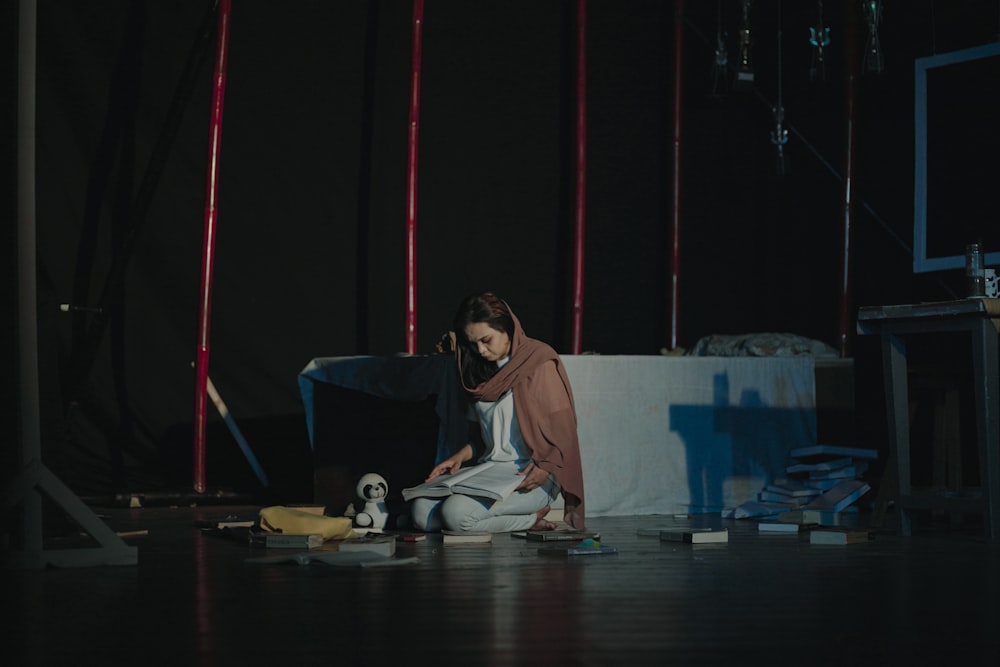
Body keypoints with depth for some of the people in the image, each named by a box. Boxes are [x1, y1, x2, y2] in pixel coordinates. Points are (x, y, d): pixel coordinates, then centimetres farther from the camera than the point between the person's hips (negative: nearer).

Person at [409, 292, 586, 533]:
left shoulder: (540, 363, -6)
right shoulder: (481, 370, 16)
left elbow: (563, 430, -9)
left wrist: (545, 470, -24)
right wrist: (460, 457, 6)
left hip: (529, 477, -8)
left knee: (456, 512, -29)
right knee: (421, 510, -15)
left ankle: (534, 518, -7)